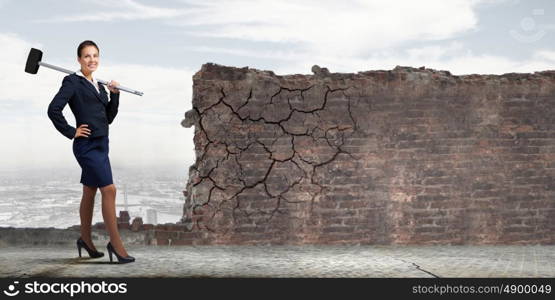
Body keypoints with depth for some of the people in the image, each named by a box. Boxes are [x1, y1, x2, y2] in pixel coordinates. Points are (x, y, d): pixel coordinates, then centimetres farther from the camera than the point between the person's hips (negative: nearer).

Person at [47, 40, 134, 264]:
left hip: (100, 144, 8)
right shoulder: (72, 81, -6)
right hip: (87, 145, -8)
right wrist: (71, 132, -11)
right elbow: (53, 110, -15)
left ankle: (85, 240, 28)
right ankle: (116, 243, -8)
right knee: (109, 190, -13)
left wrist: (115, 94, 5)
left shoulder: (98, 85, 16)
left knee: (90, 193, 16)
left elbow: (109, 118, 16)